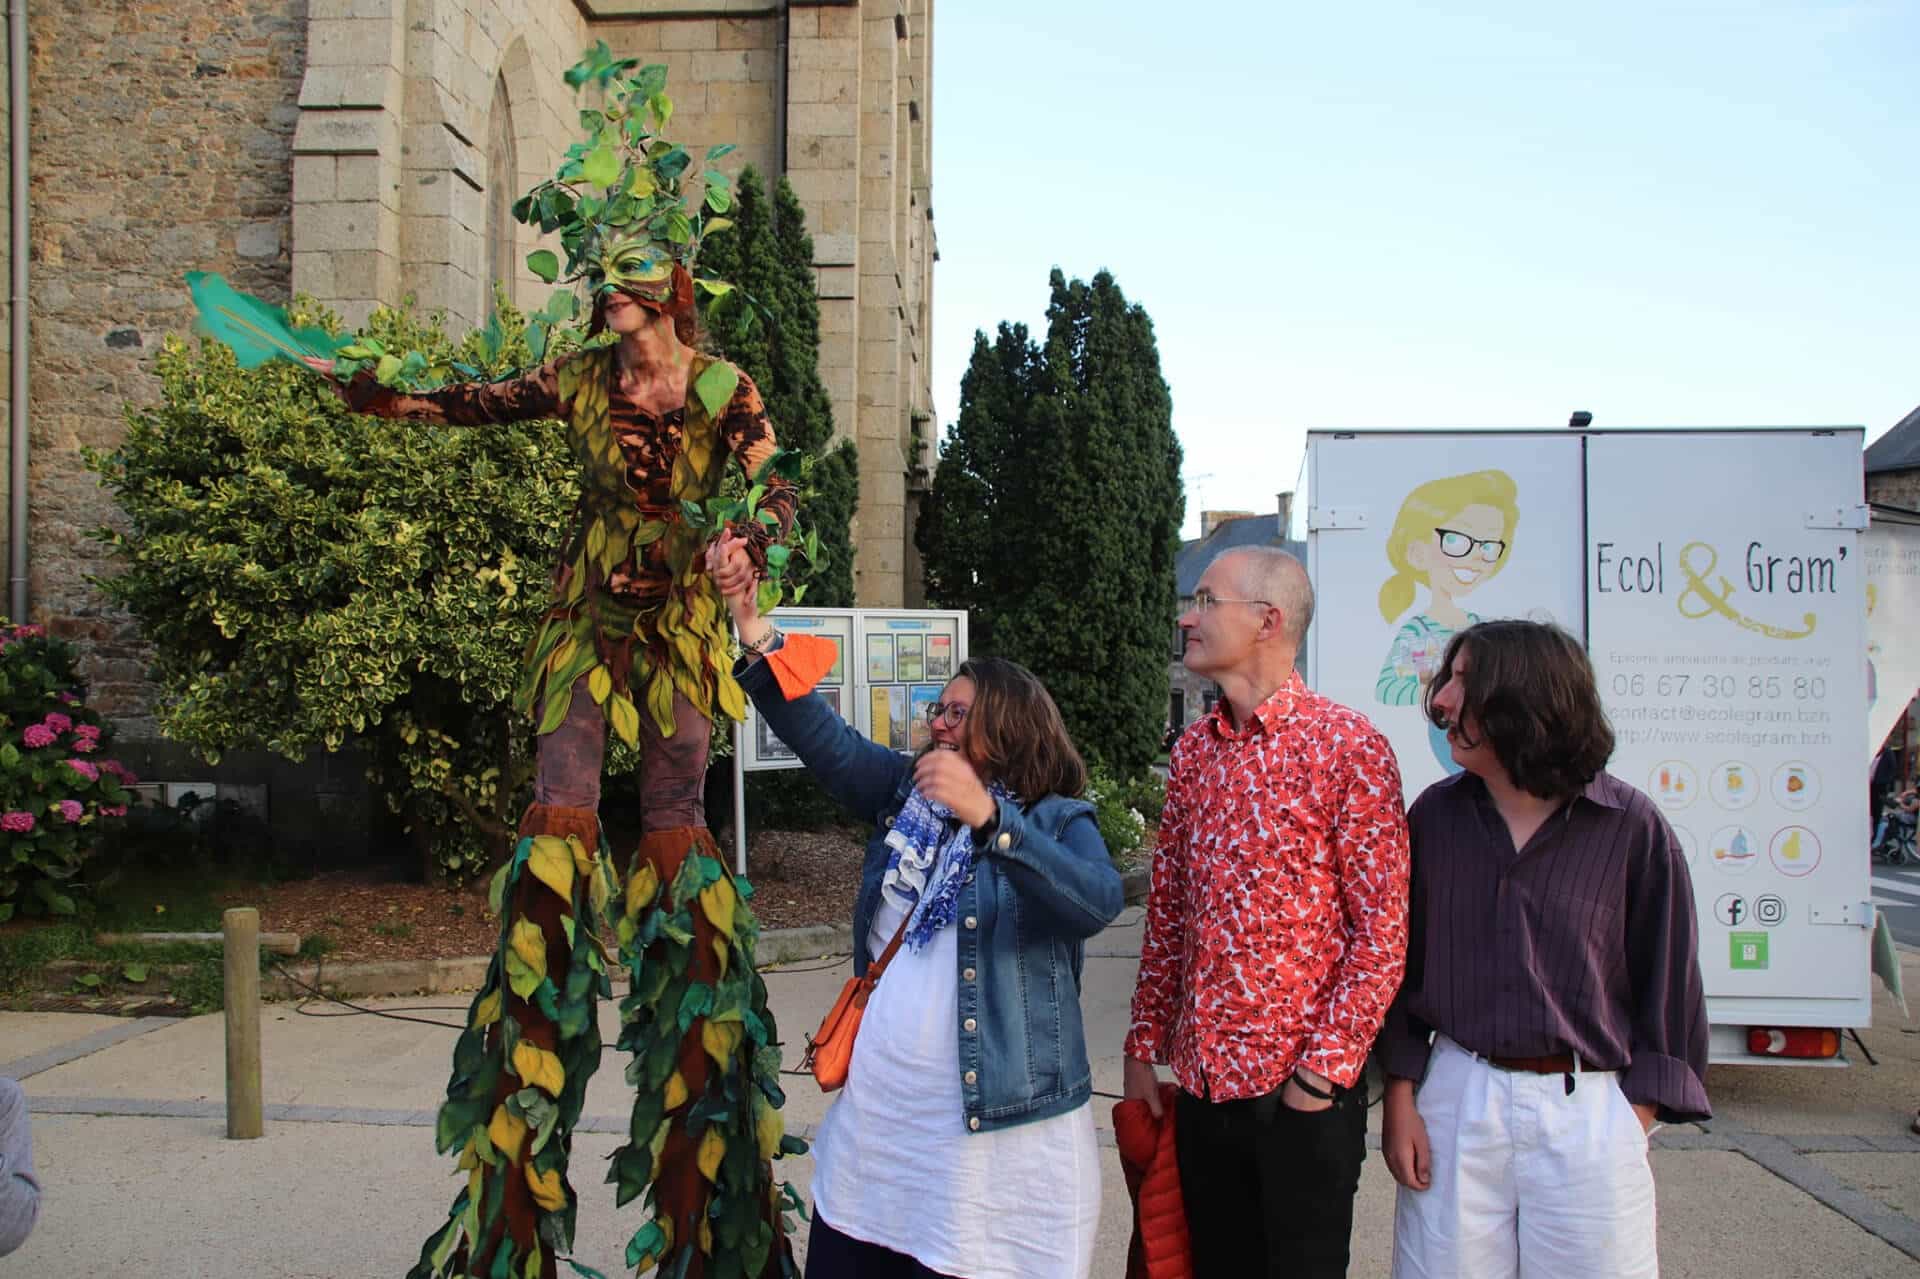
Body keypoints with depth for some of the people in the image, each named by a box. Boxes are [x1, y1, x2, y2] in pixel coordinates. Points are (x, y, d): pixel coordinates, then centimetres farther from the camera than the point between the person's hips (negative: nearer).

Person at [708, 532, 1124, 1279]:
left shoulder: (1059, 821, -5)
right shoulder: (907, 792, 12)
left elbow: (1098, 902, -24)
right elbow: (820, 735, 5)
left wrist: (987, 814, -35)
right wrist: (751, 624, -4)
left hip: (995, 1128, -5)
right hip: (873, 1111, 5)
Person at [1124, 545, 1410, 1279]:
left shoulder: (1347, 744, -10)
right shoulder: (1193, 750, 9)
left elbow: (1383, 930, -11)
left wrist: (1326, 1066, -14)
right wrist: (1146, 1046, 11)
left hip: (1301, 1089, -6)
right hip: (1202, 1084, 6)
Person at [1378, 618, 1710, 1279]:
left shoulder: (1630, 826, -5)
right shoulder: (1435, 815, 2)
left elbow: (1667, 978, 1)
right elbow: (1401, 964, 7)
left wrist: (1637, 1115, -3)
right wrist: (1400, 1096, 2)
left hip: (1586, 1110, -2)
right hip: (1454, 1100, 2)